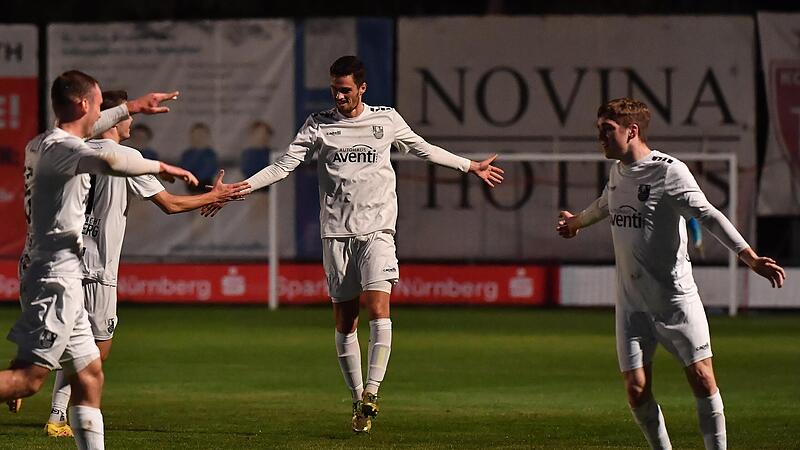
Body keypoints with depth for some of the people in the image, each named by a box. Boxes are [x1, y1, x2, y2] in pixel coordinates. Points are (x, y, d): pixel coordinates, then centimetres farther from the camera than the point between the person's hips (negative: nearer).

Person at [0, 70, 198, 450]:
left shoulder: (42, 144, 16)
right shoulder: (62, 148, -14)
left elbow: (84, 130, 39)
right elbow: (108, 162, -35)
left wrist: (130, 108, 48)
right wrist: (162, 167, -23)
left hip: (57, 278, 10)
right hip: (55, 276, -10)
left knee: (89, 375, 12)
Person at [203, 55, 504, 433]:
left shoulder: (387, 120, 6)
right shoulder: (319, 125, 5)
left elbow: (424, 150, 22)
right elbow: (283, 166, 2)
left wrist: (471, 167, 28)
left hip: (377, 230, -1)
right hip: (336, 232, 1)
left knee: (378, 307, -18)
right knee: (345, 320, 0)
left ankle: (371, 392, -16)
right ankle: (357, 399, 9)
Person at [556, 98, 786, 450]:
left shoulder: (669, 171, -13)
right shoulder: (618, 171, 9)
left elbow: (708, 216, -23)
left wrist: (749, 257, -35)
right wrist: (577, 221, 54)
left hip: (676, 299, -5)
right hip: (631, 304, 6)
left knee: (702, 379, -7)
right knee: (637, 391, -2)